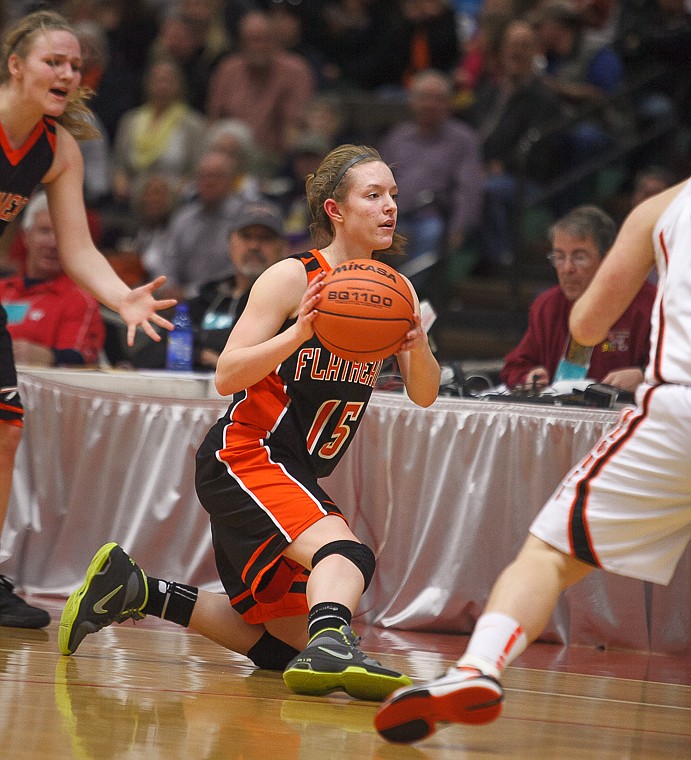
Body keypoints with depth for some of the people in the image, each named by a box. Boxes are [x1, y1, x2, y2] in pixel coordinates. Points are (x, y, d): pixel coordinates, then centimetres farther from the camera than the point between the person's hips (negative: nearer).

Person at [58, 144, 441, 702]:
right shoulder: (291, 279, -12)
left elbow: (425, 396, 0)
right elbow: (227, 377, -18)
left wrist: (417, 347, -22)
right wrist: (299, 333, -33)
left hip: (294, 476, 8)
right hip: (242, 456, -8)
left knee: (284, 643, 16)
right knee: (345, 553, -35)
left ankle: (138, 592, 19)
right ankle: (331, 647, -60)